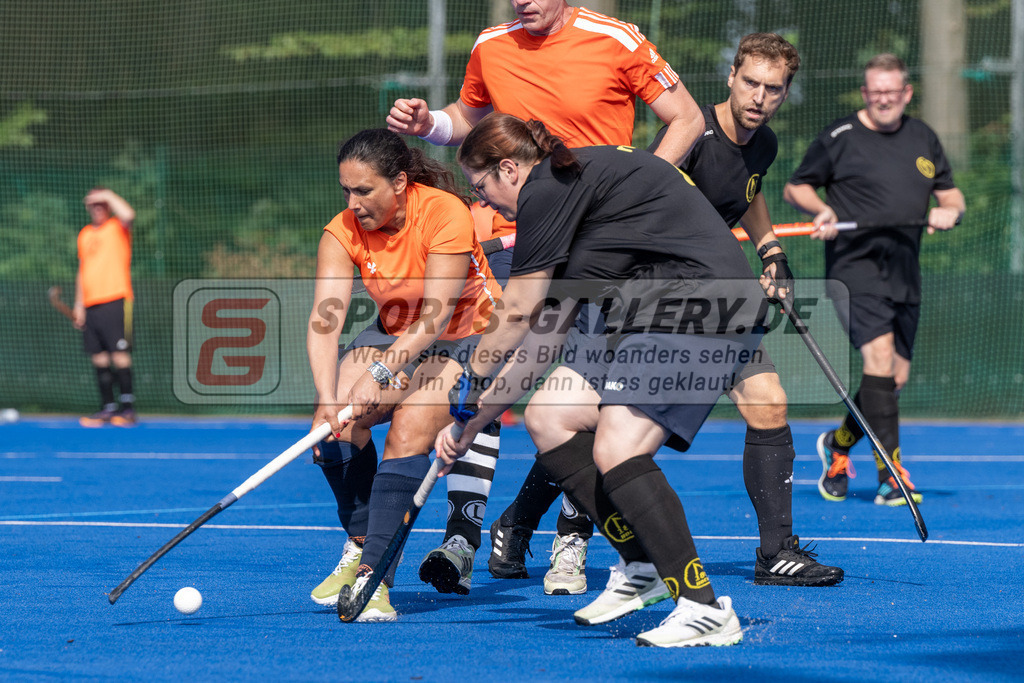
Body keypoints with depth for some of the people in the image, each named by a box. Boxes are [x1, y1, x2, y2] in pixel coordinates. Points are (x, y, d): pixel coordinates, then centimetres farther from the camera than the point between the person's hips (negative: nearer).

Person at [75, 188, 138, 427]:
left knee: (119, 354, -10)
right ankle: (107, 408, 10)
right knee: (99, 358, 6)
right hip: (91, 304, 6)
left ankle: (127, 407, -8)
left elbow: (128, 214, -24)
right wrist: (79, 304, 16)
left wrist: (109, 195, -12)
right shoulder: (85, 234, 19)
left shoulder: (118, 227, 1)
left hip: (116, 300, -6)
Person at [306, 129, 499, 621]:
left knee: (410, 427, -30)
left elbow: (436, 314, -33)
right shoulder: (342, 234, -14)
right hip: (395, 336, 5)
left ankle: (375, 574, -31)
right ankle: (359, 547, 0)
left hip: (469, 338, -5)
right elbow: (324, 319, -25)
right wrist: (328, 399, -40)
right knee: (338, 423, -21)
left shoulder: (445, 214, -27)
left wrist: (381, 373, -46)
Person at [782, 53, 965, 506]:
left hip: (905, 276, 6)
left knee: (896, 378, 7)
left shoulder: (923, 139, 14)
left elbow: (952, 197, 19)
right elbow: (795, 187, 7)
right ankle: (891, 475, -23)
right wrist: (821, 209, -13)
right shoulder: (839, 137, -1)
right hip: (854, 266, -6)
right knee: (879, 356, -22)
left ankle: (838, 444, 33)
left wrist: (948, 211, -4)